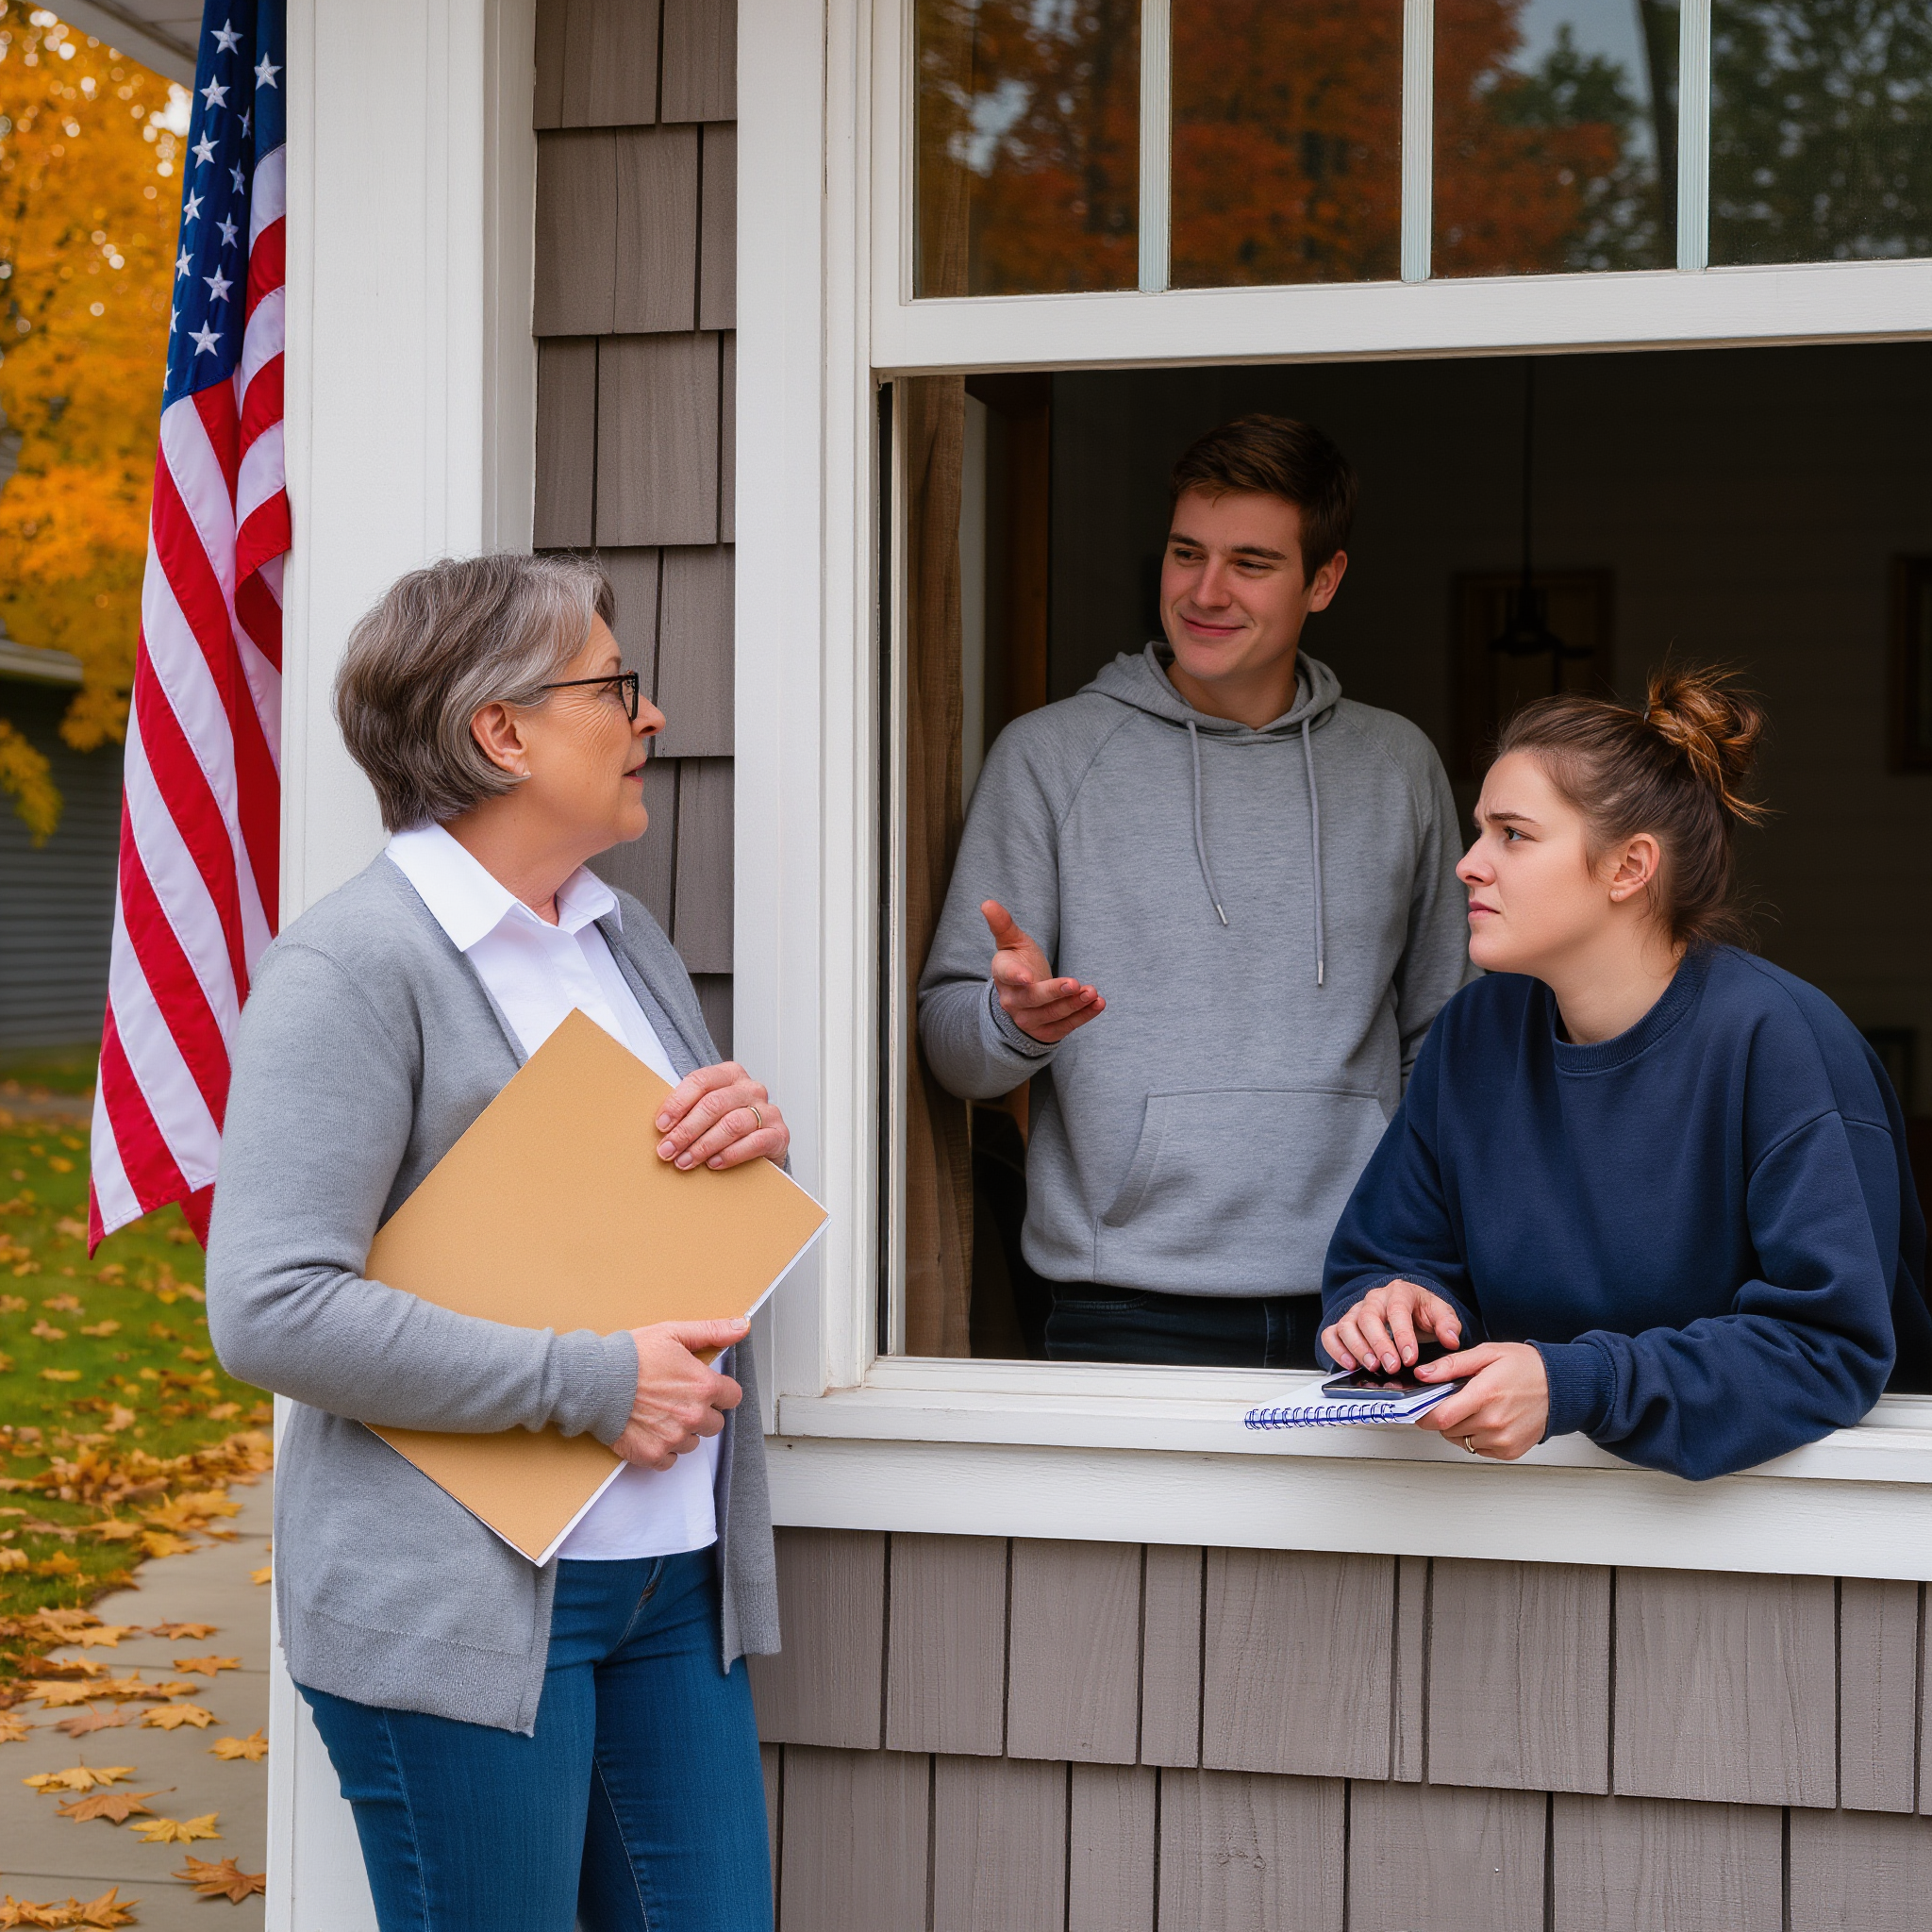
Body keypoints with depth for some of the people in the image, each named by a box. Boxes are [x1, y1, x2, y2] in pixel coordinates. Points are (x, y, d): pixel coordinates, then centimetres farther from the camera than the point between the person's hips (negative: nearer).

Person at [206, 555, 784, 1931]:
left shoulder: (625, 937, 16)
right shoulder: (353, 967, -12)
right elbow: (273, 1311, -19)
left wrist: (757, 1139, 0)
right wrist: (590, 1381, -19)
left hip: (670, 1570, 8)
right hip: (460, 1603, -8)